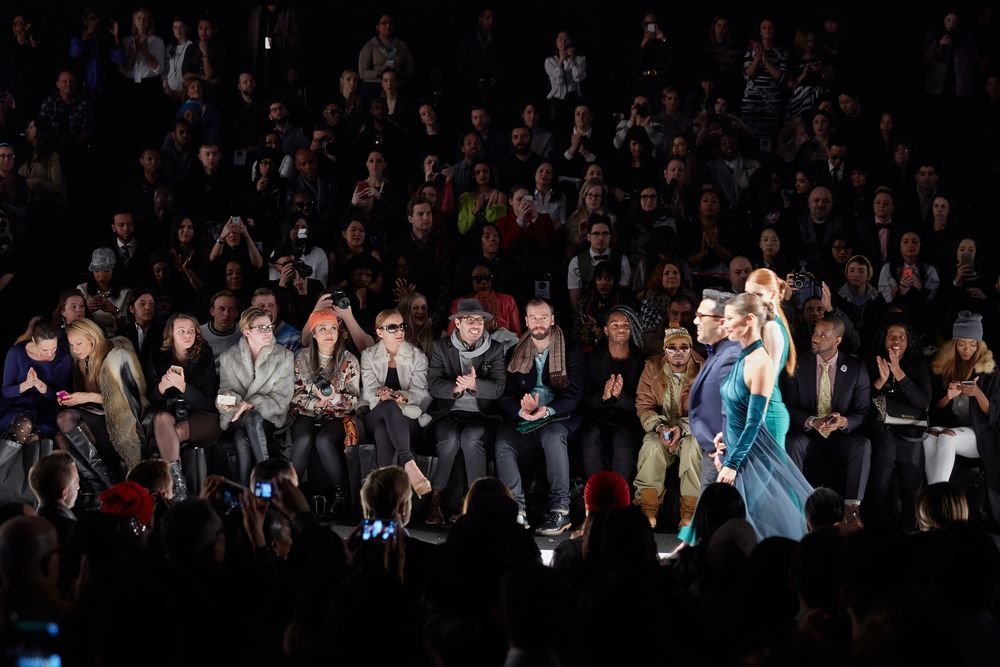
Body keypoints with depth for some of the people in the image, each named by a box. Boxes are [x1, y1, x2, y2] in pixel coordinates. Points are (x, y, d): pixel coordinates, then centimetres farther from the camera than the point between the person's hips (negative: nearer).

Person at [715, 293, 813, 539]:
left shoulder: (760, 363, -19)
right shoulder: (744, 357, 8)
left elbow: (754, 422, -19)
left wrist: (732, 463, -17)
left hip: (753, 453, -9)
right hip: (736, 446, 9)